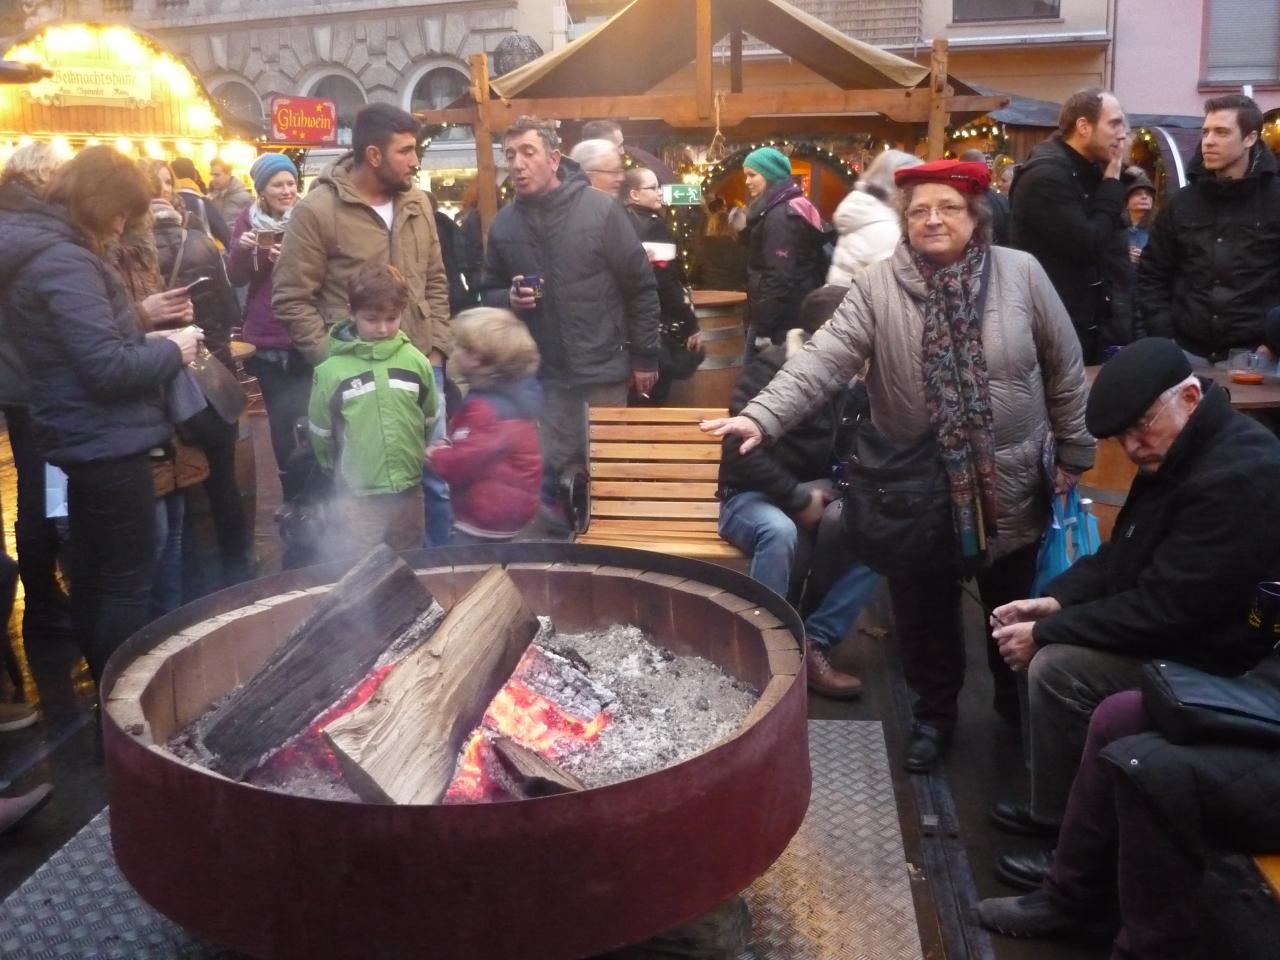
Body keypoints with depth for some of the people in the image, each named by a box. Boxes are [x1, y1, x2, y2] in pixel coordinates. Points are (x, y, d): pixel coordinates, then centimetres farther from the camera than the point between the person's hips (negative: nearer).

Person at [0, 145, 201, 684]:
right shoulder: (65, 262, -21)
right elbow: (109, 368, -25)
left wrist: (144, 332, 8)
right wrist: (172, 350, -10)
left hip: (83, 440, 10)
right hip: (106, 442, -10)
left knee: (93, 576, 19)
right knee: (128, 583, -1)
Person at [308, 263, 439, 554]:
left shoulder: (415, 361, -4)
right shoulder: (331, 370, -11)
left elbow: (431, 419, 9)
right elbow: (320, 432, 0)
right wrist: (341, 471, 11)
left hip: (409, 488, 3)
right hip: (358, 493, -2)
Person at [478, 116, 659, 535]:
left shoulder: (600, 209, -7)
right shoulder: (503, 224, 2)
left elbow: (640, 287, -3)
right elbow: (488, 292, 13)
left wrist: (644, 357, -3)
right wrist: (508, 300, -10)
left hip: (603, 373, -2)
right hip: (544, 377, 2)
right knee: (551, 476, 7)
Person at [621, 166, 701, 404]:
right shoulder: (653, 226, -12)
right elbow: (667, 283, -18)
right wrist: (691, 325, -12)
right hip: (660, 325, -8)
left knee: (640, 395, 15)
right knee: (654, 397, -1)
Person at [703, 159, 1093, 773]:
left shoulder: (1021, 273, -6)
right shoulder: (878, 286, -9)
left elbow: (1065, 369, 2)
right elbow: (823, 359, -21)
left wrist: (1073, 452, 4)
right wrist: (762, 417, -35)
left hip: (1012, 485, 1)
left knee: (1017, 607, 19)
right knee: (925, 611, 11)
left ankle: (1021, 706, 44)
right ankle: (934, 714, 34)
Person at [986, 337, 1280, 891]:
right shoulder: (1182, 452, 3)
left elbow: (1161, 609, -29)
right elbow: (1123, 552, 11)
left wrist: (1045, 632, -20)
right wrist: (1055, 601, -5)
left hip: (1219, 657, -10)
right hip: (1182, 620, 10)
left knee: (1057, 669, -20)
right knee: (1049, 646, 5)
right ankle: (1052, 806, 15)